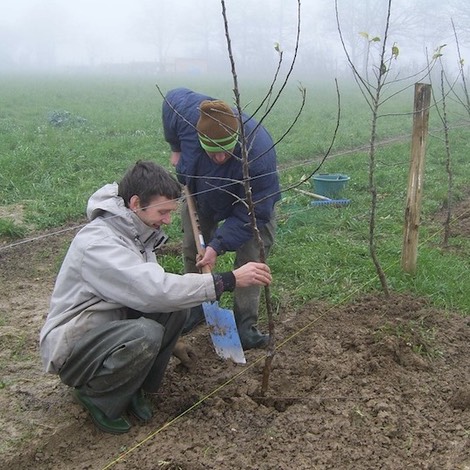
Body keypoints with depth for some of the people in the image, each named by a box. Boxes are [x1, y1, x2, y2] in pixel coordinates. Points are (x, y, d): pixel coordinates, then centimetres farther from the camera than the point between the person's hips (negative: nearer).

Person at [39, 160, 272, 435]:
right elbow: (156, 290, -38)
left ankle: (137, 388, 3)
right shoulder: (97, 244, -28)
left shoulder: (135, 232, 1)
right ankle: (97, 397, -5)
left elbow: (147, 290, 14)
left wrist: (170, 340, 18)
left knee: (177, 307, -13)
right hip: (72, 349, -8)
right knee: (145, 334, -34)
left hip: (113, 327, 8)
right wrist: (229, 280, -35)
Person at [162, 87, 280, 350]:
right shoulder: (184, 110, -38)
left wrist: (218, 245, -37)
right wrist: (176, 149, -3)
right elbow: (173, 97, -9)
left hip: (249, 199, -4)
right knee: (192, 250, 9)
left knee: (251, 257, -15)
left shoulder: (258, 154, -47)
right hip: (200, 193, 4)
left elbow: (250, 214, -35)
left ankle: (246, 325, -6)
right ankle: (197, 308, 29)